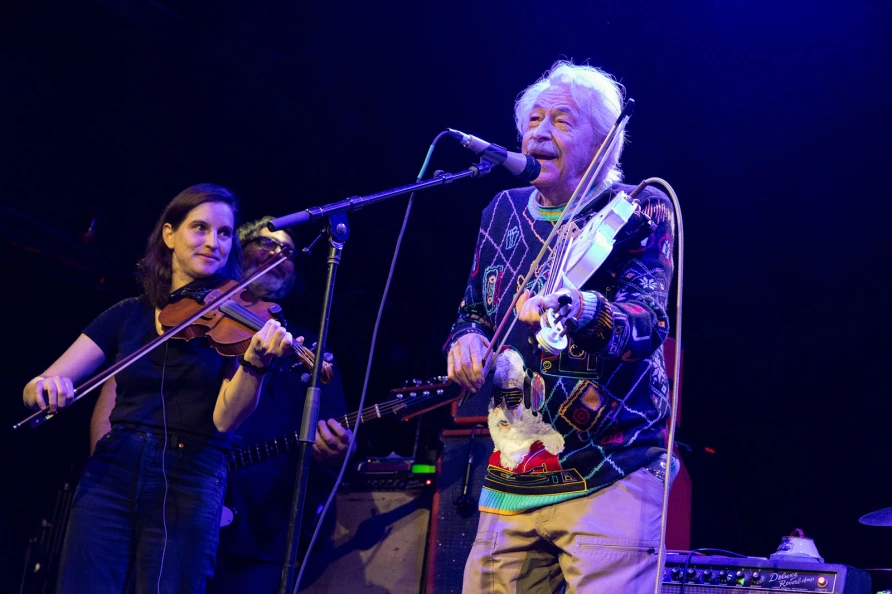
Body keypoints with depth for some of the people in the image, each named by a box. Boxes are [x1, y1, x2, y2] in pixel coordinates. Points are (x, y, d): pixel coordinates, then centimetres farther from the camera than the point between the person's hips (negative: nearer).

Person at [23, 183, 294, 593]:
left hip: (189, 487, -2)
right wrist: (45, 387, -18)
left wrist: (256, 363, -28)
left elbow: (225, 418, -10)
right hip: (110, 477, 2)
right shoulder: (128, 314, 10)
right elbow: (33, 390, 6)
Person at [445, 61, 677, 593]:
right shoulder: (504, 212, 12)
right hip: (510, 480, 5)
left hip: (611, 476, -5)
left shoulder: (640, 211, -3)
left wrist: (576, 310, -39)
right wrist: (467, 340, -2)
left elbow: (647, 323, -18)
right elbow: (473, 311, 22)